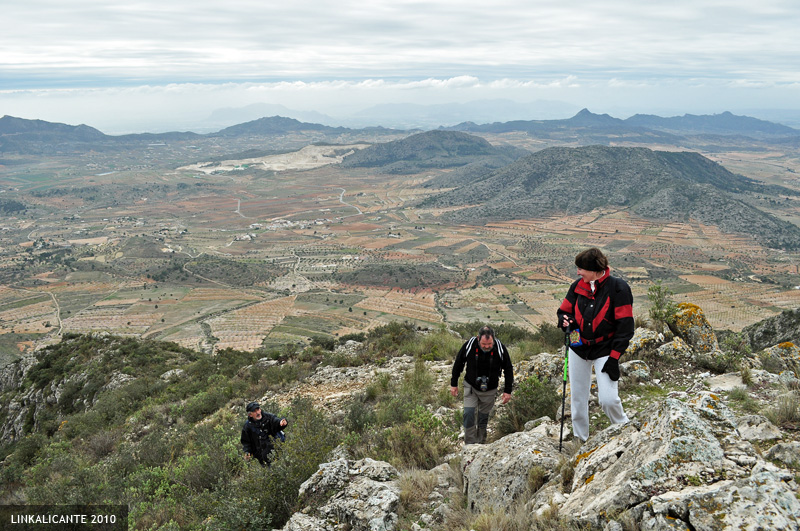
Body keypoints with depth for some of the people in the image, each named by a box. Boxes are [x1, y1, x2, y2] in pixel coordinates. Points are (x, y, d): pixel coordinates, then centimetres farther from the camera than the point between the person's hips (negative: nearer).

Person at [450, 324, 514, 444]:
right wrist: (453, 384, 1)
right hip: (471, 387, -1)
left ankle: (480, 444, 27)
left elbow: (508, 369, -4)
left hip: (490, 390, 1)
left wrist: (507, 391, -3)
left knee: (483, 417, 10)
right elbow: (458, 364, -4)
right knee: (468, 414, -14)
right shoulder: (469, 345, -20)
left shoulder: (500, 348, -19)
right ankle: (470, 445, -5)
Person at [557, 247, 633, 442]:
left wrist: (614, 357, -16)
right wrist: (565, 320, -13)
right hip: (579, 348, 4)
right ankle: (580, 439, 27)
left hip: (604, 350, -4)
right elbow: (564, 310, 13)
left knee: (608, 399, -13)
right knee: (577, 398, 10)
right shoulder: (578, 286, 0)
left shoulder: (618, 288, -13)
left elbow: (625, 326, -12)